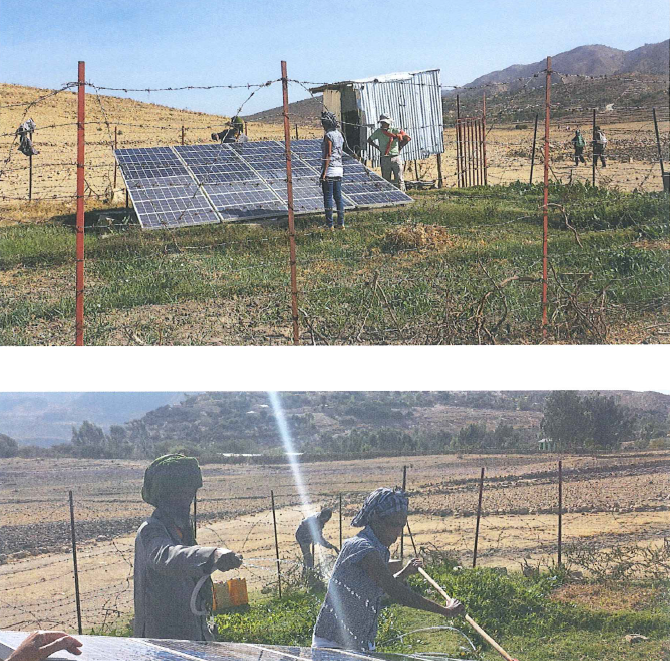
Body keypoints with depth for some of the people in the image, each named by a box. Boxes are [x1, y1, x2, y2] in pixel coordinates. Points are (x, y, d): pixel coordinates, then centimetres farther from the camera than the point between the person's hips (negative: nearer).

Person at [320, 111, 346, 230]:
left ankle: (329, 225, -3)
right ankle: (341, 223, 12)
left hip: (329, 170, -8)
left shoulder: (329, 136, -13)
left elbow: (328, 155, -18)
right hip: (339, 169, 8)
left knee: (328, 198, -3)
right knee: (338, 197, 11)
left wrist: (324, 173, -18)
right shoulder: (339, 135, 12)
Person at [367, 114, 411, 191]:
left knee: (399, 179, -1)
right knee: (386, 180, 5)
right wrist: (378, 147, 9)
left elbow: (408, 138, 5)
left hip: (396, 158, -2)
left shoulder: (395, 131, -2)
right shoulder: (378, 132, 3)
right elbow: (369, 140, 19)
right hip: (385, 159, 2)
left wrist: (400, 147, 3)